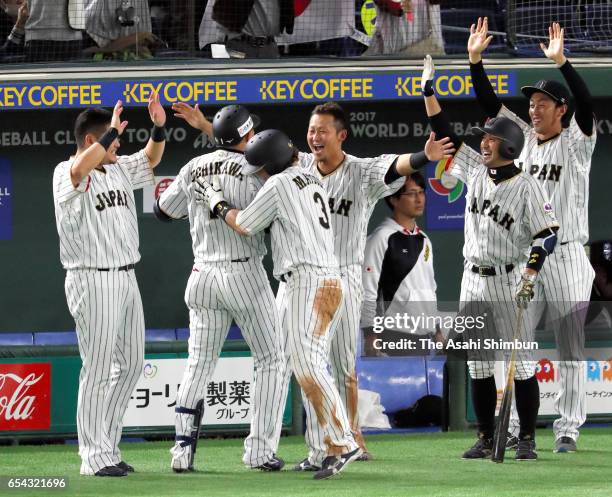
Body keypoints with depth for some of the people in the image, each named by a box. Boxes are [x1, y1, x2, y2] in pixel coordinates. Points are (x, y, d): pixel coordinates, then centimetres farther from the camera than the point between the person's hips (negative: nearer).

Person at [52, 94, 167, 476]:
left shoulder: (119, 168, 13)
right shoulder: (66, 174, -11)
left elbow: (150, 159, 25)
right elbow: (80, 170, -34)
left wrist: (160, 127, 5)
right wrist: (113, 132, -29)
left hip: (126, 278, 9)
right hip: (93, 282, -9)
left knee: (131, 364, 12)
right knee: (98, 370, -6)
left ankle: (108, 447, 20)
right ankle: (94, 458, -2)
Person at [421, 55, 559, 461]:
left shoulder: (527, 185, -8)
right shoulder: (475, 171, 8)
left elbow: (548, 233, -13)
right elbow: (445, 134, 10)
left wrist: (530, 276, -23)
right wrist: (429, 91, 4)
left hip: (511, 281, -6)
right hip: (474, 282, 6)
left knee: (522, 363, -5)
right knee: (478, 363, 6)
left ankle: (527, 439, 0)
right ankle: (486, 439, 10)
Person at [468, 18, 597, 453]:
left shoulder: (577, 143, -3)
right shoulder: (524, 139, 11)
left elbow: (587, 104, -20)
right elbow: (490, 103, 8)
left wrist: (561, 62, -31)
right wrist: (475, 59, -4)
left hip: (566, 257, -5)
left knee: (571, 345, -2)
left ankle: (568, 428, 1)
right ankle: (510, 426, 10)